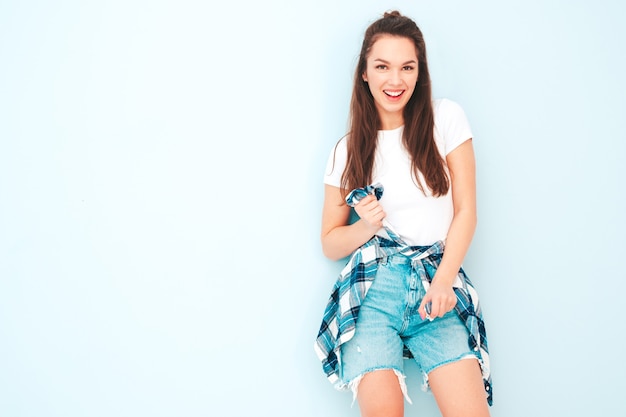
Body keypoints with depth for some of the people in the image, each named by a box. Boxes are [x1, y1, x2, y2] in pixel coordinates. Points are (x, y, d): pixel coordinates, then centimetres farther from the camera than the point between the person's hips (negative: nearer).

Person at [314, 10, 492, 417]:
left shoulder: (446, 119, 6)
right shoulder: (347, 150, 10)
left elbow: (466, 212, 4)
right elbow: (329, 243, 15)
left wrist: (443, 281, -9)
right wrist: (365, 227, -6)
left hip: (438, 283, 0)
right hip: (373, 287, 0)